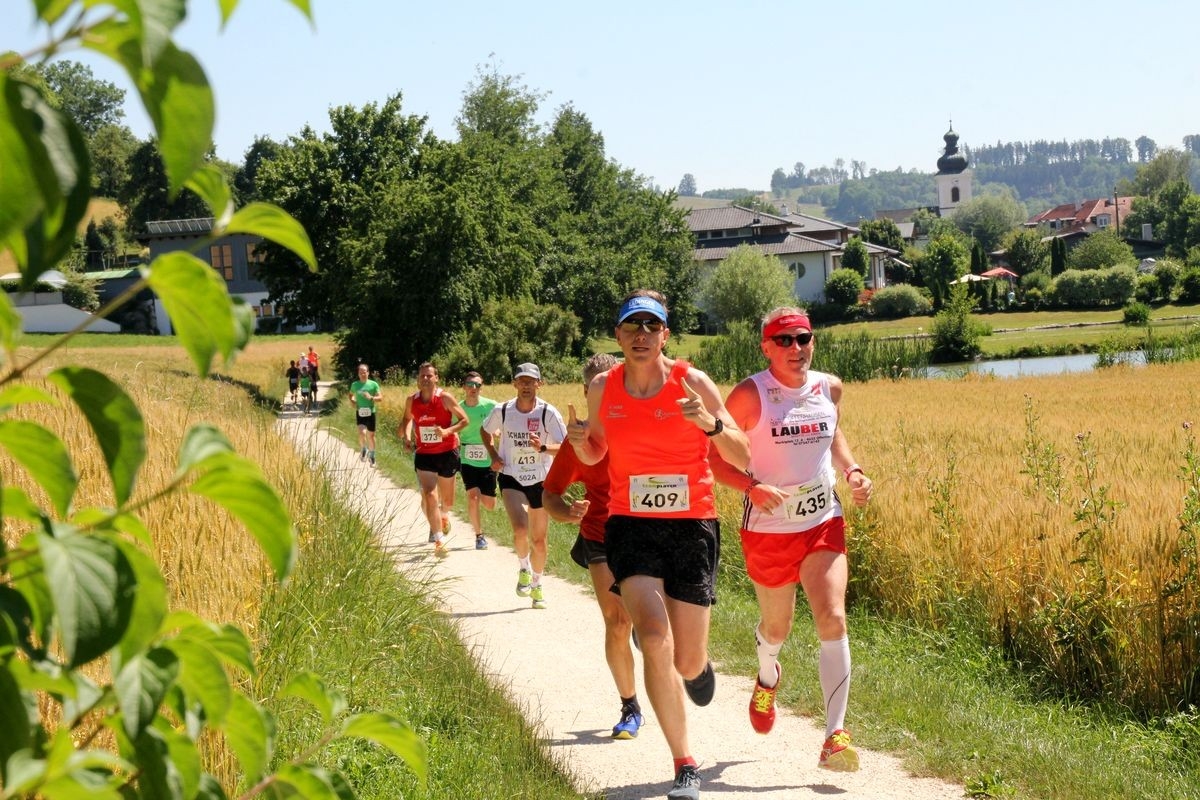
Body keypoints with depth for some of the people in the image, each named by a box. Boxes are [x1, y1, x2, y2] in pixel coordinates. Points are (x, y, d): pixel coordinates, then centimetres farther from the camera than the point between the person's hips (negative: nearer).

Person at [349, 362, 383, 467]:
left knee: (371, 435, 10)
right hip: (360, 413, 0)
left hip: (370, 413, 0)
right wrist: (353, 402, 1)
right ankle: (363, 449, 8)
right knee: (362, 433, -20)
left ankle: (372, 455, 29)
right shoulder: (355, 385, 3)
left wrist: (371, 397, -21)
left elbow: (380, 397, -3)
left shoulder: (373, 384, -3)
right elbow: (351, 395, 21)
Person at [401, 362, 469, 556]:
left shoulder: (445, 398, -12)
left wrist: (447, 431, -24)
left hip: (447, 453, -1)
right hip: (423, 455, 1)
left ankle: (444, 514, 52)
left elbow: (464, 420, -7)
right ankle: (439, 541, -14)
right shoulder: (412, 400, -2)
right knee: (429, 496, -16)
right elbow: (407, 419, 17)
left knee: (447, 499, 13)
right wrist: (406, 435, -1)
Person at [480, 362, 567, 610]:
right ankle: (524, 569, 5)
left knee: (539, 539, 9)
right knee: (520, 529, -24)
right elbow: (485, 430, 15)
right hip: (511, 479, -1)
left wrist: (543, 447, -33)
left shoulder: (548, 413, -11)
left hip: (540, 481, 1)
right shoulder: (502, 411, -7)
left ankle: (536, 585, 32)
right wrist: (493, 455, 1)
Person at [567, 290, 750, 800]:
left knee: (687, 663, 4)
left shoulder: (693, 383, -6)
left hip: (692, 526, -1)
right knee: (655, 639, -22)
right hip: (631, 524, 1)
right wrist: (580, 442, -5)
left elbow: (743, 460, -4)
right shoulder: (602, 389, 2)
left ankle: (699, 664, 46)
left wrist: (710, 423, -24)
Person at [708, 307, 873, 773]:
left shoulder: (829, 388, 1)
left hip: (823, 525, 2)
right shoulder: (750, 395, -13)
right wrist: (752, 486, -28)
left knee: (833, 620, -15)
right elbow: (716, 458, -10)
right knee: (776, 626, 15)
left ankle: (835, 736, -14)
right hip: (768, 529, -2)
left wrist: (852, 471, 4)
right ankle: (767, 679, 53)